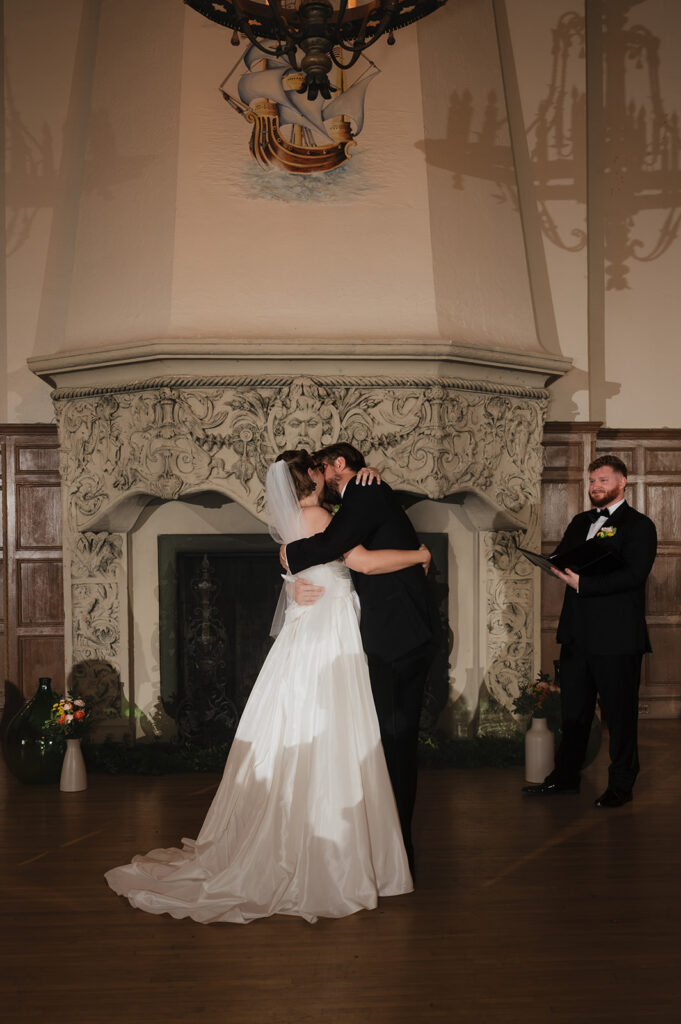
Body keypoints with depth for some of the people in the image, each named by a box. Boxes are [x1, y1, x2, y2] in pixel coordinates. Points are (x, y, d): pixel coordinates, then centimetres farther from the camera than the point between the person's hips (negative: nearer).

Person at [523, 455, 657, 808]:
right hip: (577, 633, 7)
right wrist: (560, 564, -10)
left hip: (616, 637, -7)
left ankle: (621, 785, 15)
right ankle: (566, 776, 26)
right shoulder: (581, 521, 18)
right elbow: (559, 557, 14)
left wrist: (584, 584, -23)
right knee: (574, 709, 15)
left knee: (619, 713, 3)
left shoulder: (638, 525, -5)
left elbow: (634, 574, -18)